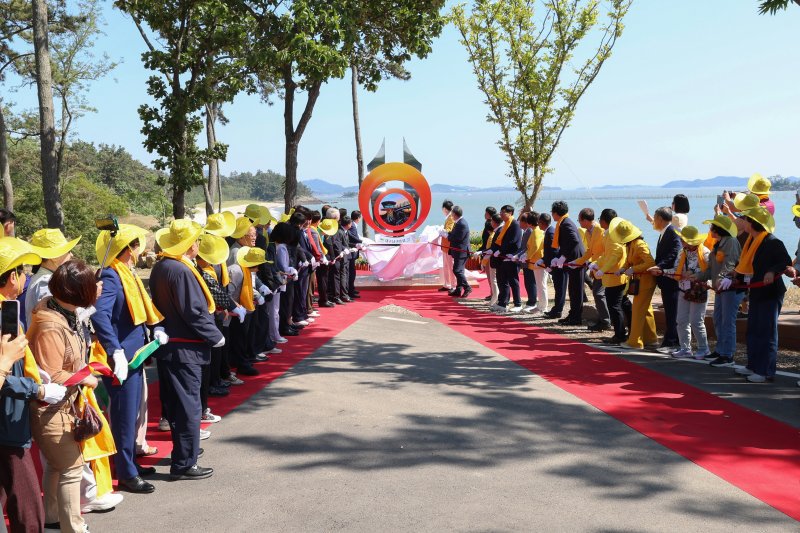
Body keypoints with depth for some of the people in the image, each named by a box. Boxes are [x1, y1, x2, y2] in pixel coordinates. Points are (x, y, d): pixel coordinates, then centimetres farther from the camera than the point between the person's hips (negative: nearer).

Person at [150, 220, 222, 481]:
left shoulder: (160, 267, 7)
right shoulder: (182, 271, -21)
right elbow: (194, 312, -22)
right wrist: (216, 337, -10)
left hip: (167, 343, 10)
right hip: (184, 348, -9)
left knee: (175, 402, 21)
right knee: (188, 405, -1)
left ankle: (184, 448, 36)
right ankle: (184, 464, 5)